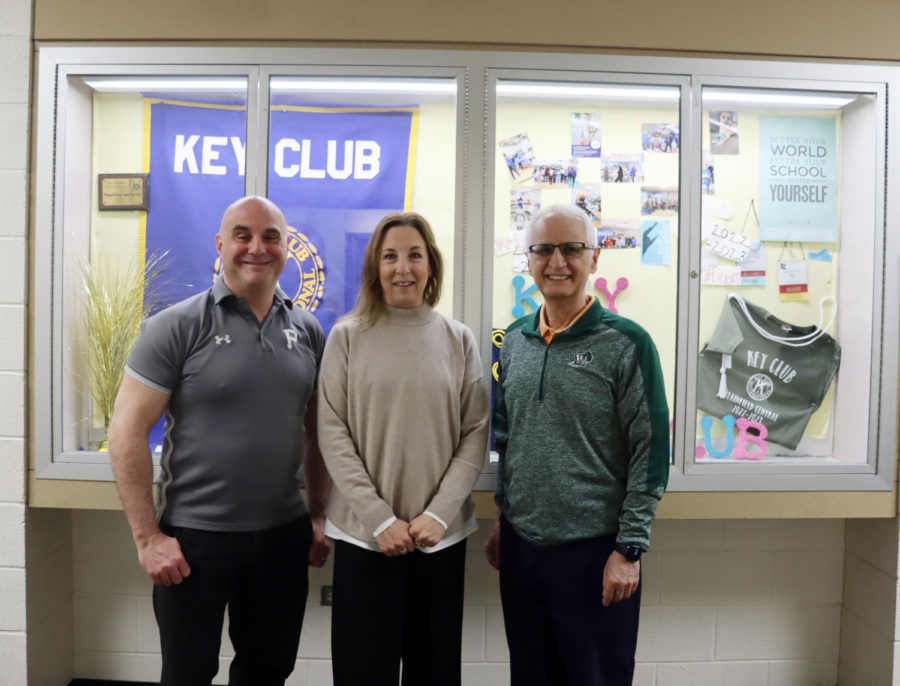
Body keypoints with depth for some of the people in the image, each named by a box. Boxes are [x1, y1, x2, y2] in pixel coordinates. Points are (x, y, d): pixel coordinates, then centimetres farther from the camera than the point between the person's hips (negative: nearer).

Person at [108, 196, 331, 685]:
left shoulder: (308, 332, 3)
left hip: (283, 535, 4)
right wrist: (148, 538, -11)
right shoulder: (177, 327, -10)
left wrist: (320, 516, 6)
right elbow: (127, 433, -10)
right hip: (193, 539, -3)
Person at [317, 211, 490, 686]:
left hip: (443, 534, 2)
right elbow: (332, 436, -5)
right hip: (364, 532, -1)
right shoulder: (347, 337, -1)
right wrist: (380, 519, -11)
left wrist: (438, 514, -9)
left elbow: (476, 435, 1)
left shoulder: (458, 340, 3)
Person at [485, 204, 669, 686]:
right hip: (520, 546, 5)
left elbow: (650, 453, -10)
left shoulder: (626, 344, -10)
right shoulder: (514, 340, 6)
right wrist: (503, 518, 13)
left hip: (594, 552, -4)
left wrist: (629, 549, -11)